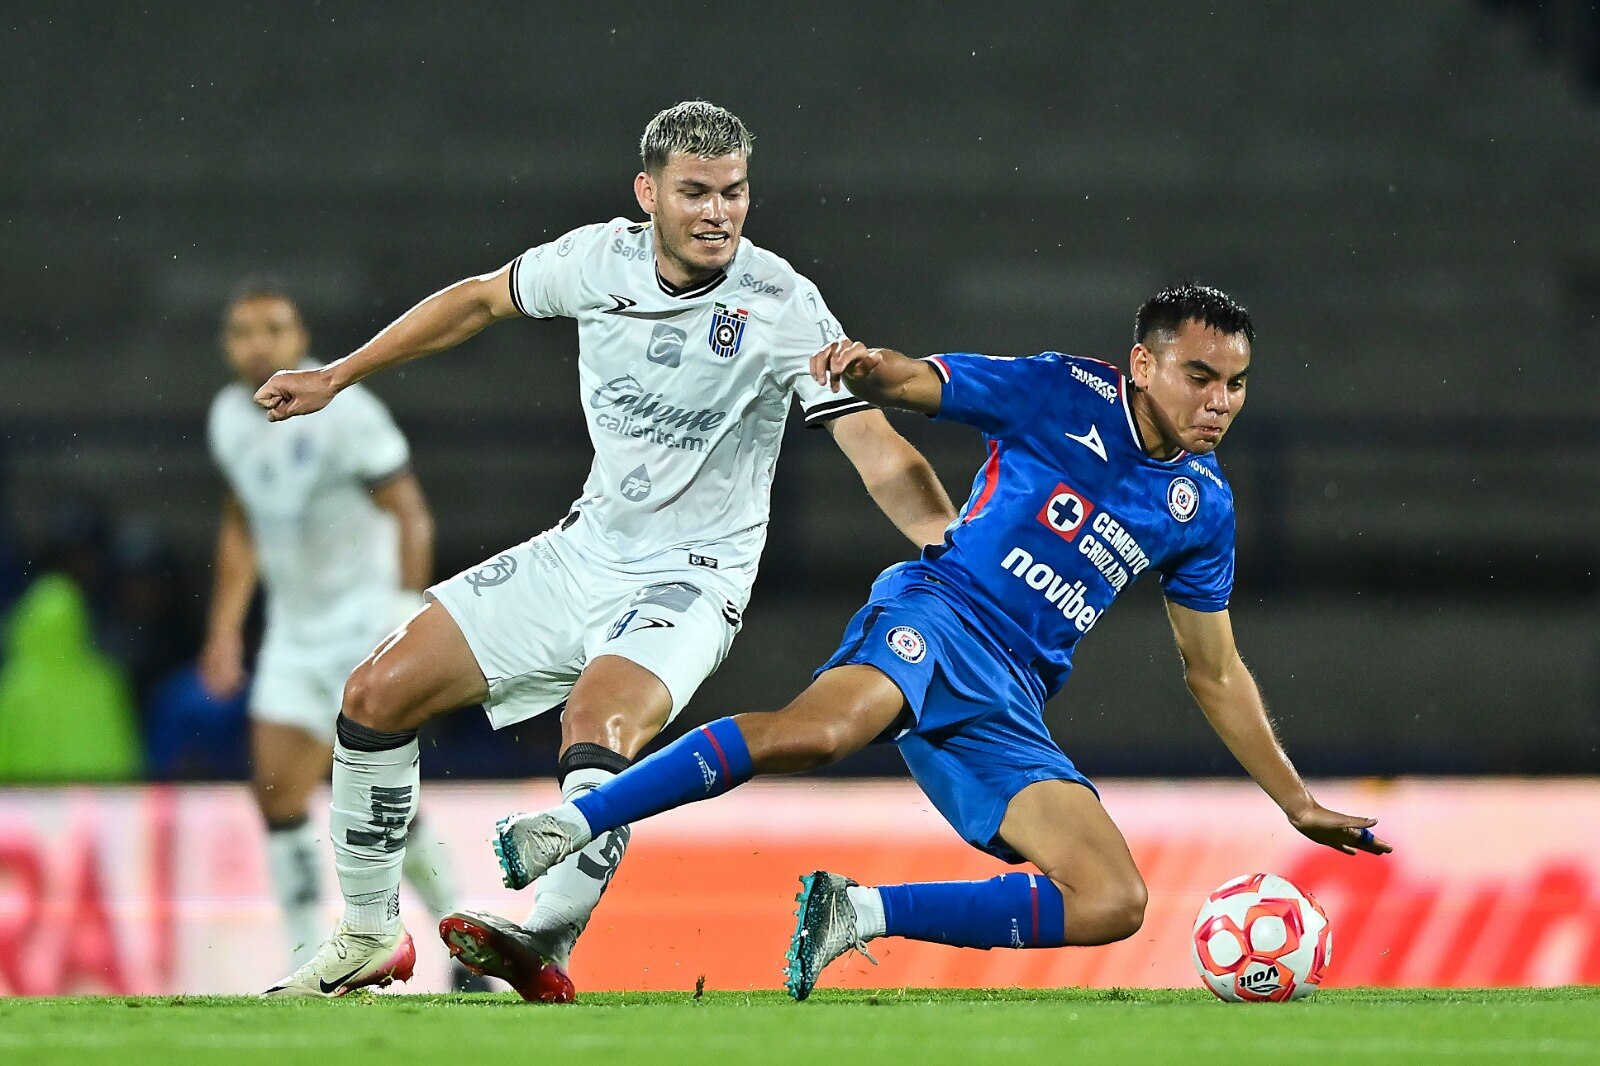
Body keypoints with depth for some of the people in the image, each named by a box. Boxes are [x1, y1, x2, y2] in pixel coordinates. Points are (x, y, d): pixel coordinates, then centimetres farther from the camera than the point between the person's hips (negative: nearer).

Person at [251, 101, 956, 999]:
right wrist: (337, 377, 20)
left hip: (690, 580, -6)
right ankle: (368, 940, 15)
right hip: (582, 552, 6)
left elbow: (880, 452, -21)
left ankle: (546, 952, -43)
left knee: (598, 723, -35)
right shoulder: (599, 260, -4)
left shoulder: (783, 307, -17)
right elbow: (481, 300, 15)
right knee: (380, 693, 2)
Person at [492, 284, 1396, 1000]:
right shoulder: (1066, 394, 2)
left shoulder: (1204, 505, 16)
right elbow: (906, 382, 0)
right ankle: (565, 827, -32)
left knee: (1114, 904, -13)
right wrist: (863, 365, -25)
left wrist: (1298, 803, 23)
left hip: (1011, 703, 6)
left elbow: (1215, 673, 25)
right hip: (940, 612, -5)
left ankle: (857, 914, -9)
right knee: (825, 728, -39)